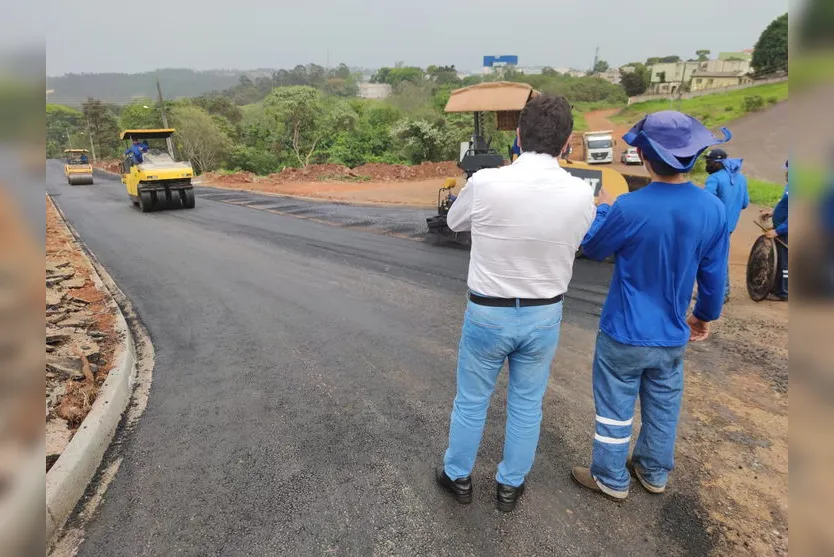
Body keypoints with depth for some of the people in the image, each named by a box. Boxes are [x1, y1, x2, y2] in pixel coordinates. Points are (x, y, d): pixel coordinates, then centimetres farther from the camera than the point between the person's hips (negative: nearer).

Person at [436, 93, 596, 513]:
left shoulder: (486, 183, -19)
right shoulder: (581, 194, -12)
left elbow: (454, 222, 1)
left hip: (488, 313, -2)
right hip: (544, 316, 2)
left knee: (471, 400, 18)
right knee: (526, 405, 20)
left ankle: (458, 477, 38)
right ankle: (510, 486, 38)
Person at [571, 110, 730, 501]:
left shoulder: (630, 208, -24)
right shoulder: (714, 209, -9)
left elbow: (592, 250, -5)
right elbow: (714, 276, 1)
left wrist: (602, 209, 11)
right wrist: (705, 316, 18)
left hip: (625, 335, -5)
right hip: (673, 336, 5)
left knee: (615, 409, 13)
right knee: (663, 408, 22)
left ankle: (611, 480, 30)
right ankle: (654, 473, 42)